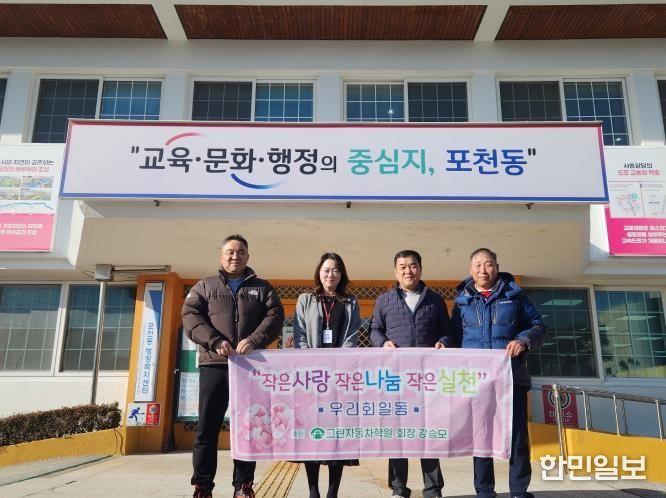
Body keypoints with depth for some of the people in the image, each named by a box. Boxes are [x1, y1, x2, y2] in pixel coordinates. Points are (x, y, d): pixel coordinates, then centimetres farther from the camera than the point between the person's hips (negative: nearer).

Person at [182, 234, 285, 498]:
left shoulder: (262, 288, 15)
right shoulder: (205, 286, 14)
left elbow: (275, 316, 2)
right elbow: (190, 316, 1)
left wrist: (254, 340, -15)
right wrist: (214, 341, -15)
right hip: (214, 364, 0)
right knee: (207, 427, 1)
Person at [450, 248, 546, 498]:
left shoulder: (514, 295, 8)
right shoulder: (461, 300, 11)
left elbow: (538, 325, 8)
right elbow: (454, 336, 12)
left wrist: (524, 340, -10)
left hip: (512, 375, 0)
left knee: (517, 434, 2)